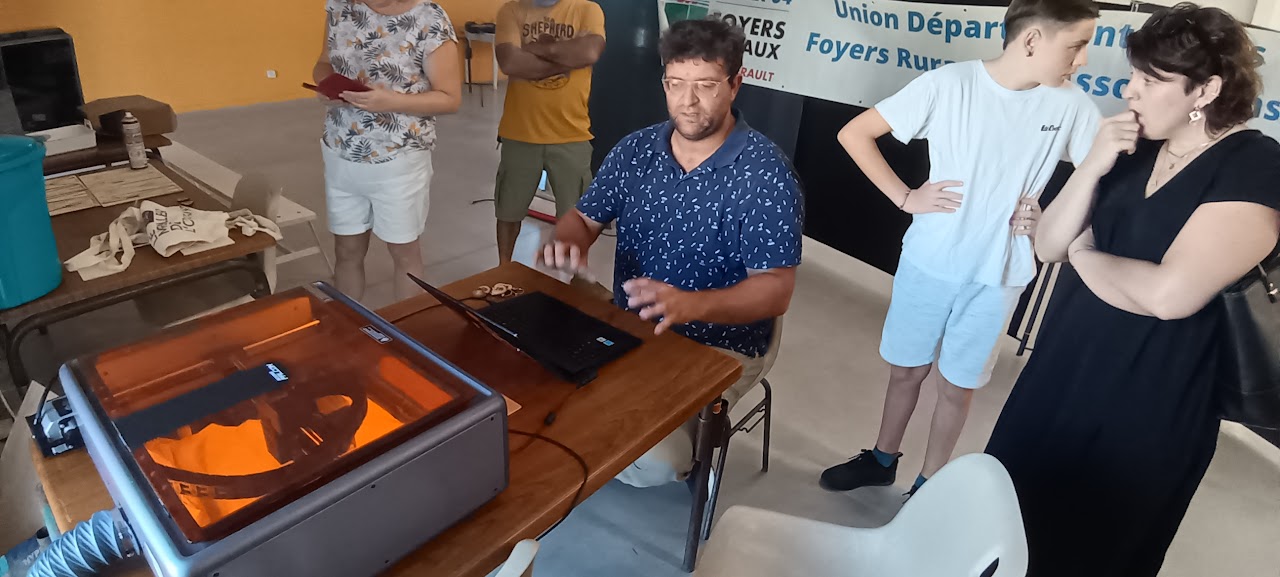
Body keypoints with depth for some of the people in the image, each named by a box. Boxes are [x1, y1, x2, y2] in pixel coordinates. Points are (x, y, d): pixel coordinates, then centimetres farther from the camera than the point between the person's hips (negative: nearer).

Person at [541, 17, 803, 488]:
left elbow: (776, 291, -20)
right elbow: (585, 218, 9)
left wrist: (690, 305, -38)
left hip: (717, 348, -4)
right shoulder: (634, 150, 1)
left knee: (653, 461, -23)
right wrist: (568, 244, -17)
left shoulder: (764, 172, -16)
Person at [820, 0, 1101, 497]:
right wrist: (904, 197, -12)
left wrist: (1048, 217, -11)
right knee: (906, 368, 16)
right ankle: (882, 460, 39)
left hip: (997, 276, 1)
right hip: (928, 262, -1)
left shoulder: (1071, 105, -7)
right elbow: (854, 134, -9)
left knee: (957, 386, 13)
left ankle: (928, 485, 33)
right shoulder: (948, 84, -14)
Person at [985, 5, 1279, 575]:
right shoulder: (1135, 149, 4)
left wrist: (1085, 256, -10)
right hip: (1061, 372, 6)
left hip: (1145, 406, -6)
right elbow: (1049, 246, 0)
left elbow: (1169, 293, -28)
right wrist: (1093, 166, -14)